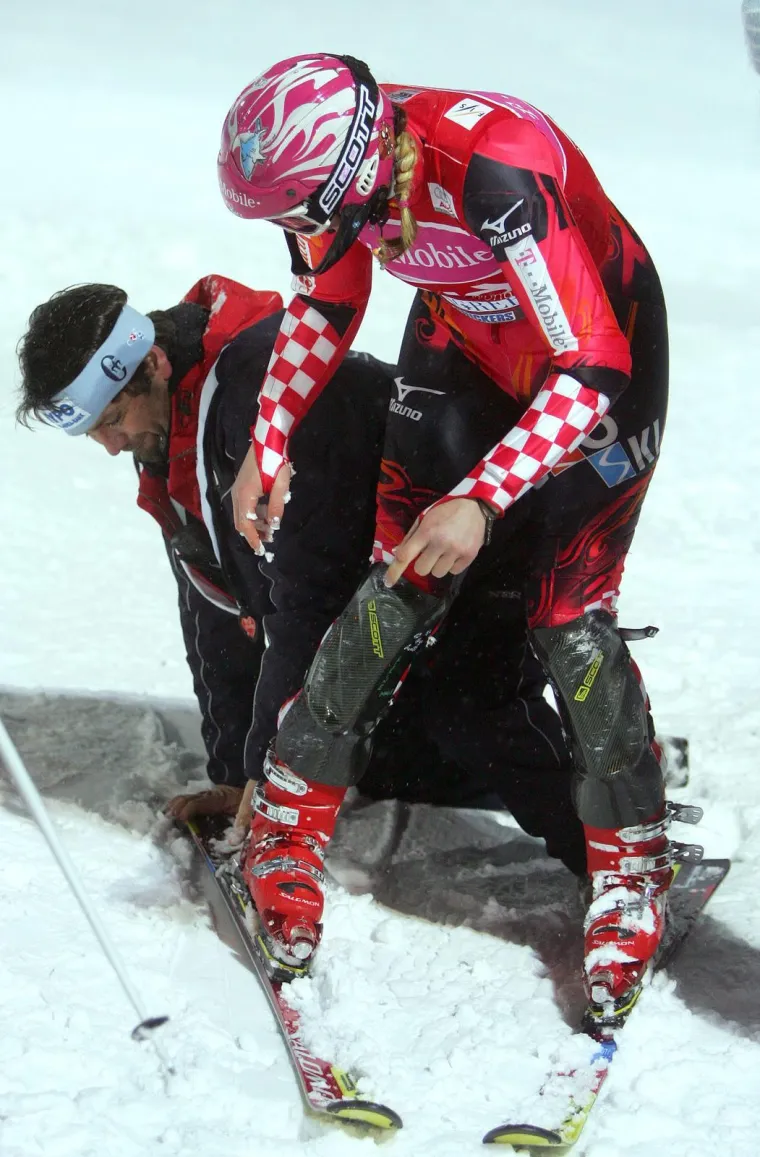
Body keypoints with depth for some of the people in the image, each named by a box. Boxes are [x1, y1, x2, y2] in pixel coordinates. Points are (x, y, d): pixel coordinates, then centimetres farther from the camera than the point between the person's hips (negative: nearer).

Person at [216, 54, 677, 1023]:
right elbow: (325, 307, 2)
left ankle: (633, 869, 6)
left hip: (601, 351, -5)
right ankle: (289, 823, 7)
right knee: (399, 588, -7)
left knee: (568, 619, -11)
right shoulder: (331, 164, -21)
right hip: (465, 340, 5)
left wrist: (483, 500, -47)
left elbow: (590, 375, -39)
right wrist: (269, 442, -10)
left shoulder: (496, 172, -41)